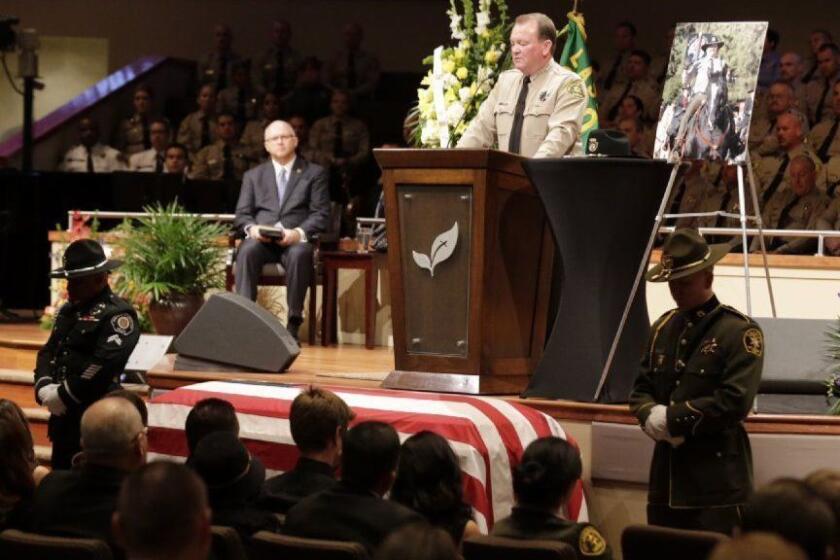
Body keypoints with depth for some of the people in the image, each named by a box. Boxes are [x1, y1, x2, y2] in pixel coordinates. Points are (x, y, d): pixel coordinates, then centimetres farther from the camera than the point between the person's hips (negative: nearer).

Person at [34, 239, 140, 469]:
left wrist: (64, 395, -17)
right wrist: (44, 387, -5)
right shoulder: (68, 310, 17)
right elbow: (48, 351, 15)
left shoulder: (118, 313, -11)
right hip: (62, 416, 9)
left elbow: (104, 364, -21)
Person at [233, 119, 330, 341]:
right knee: (247, 251, -34)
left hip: (296, 239, -2)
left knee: (299, 254, -38)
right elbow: (242, 214, 13)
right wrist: (251, 228, -12)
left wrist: (299, 233, -17)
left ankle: (294, 322, -34)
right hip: (261, 238, 2)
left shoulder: (314, 173, 14)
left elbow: (321, 215, 3)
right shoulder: (253, 175, 22)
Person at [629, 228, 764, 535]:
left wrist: (672, 418, -14)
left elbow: (735, 402, -17)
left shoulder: (740, 332, -7)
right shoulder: (663, 328, 14)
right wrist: (652, 416, -6)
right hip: (666, 475, 7)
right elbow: (641, 389, 17)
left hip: (717, 478, -7)